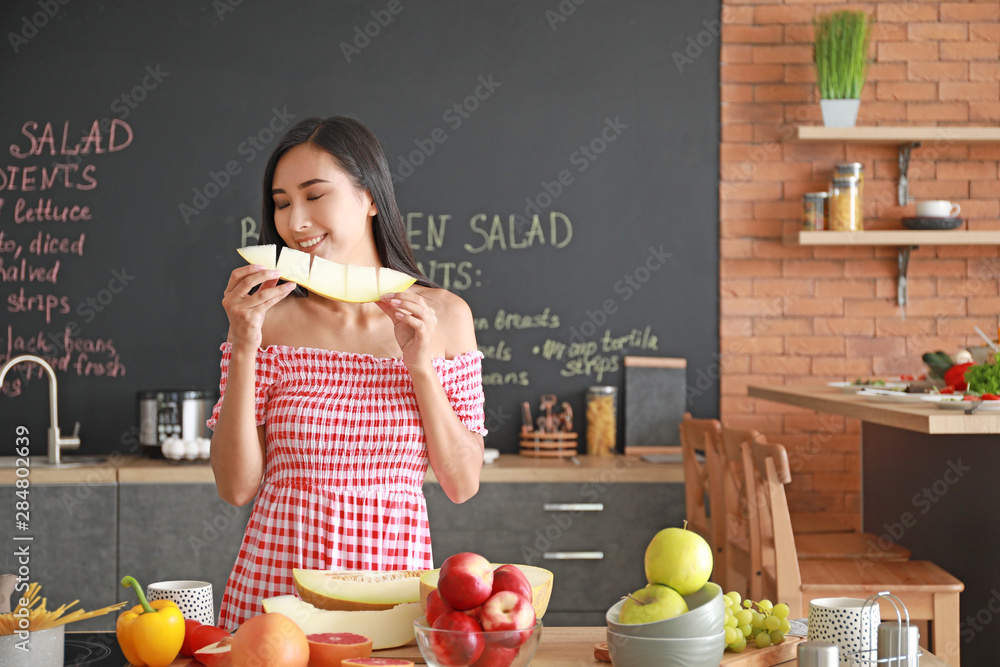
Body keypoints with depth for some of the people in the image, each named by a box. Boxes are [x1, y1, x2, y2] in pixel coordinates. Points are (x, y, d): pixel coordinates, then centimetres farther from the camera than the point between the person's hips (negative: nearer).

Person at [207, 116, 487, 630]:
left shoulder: (443, 315, 1)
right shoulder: (271, 321, -1)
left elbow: (463, 485, 0)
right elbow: (237, 487, -5)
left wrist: (421, 366, -11)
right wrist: (242, 349, -12)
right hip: (272, 587, 0)